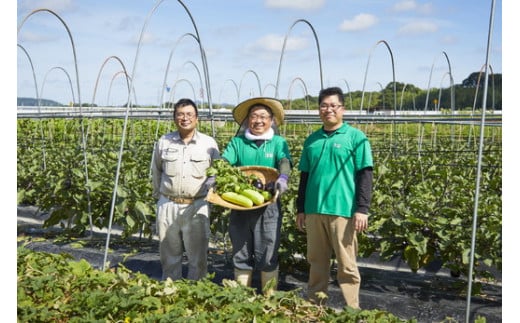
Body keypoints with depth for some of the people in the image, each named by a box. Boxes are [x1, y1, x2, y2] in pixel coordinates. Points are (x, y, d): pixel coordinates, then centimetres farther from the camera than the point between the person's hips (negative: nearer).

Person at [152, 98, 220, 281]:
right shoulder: (163, 142, 6)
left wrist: (209, 193, -4)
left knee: (198, 256, 4)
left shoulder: (209, 144, 2)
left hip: (197, 206, -1)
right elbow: (156, 172, 17)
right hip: (168, 205, 2)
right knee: (169, 255, 11)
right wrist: (159, 195, 15)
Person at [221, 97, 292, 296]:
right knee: (241, 254, 11)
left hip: (268, 207, -2)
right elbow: (225, 161, -3)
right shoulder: (237, 142, 9)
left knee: (267, 256, 2)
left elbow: (285, 162, -12)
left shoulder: (278, 142, 5)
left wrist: (283, 177, -33)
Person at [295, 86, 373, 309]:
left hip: (343, 211, -4)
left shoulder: (355, 137, 0)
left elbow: (365, 176, -4)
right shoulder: (311, 140, 13)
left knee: (347, 265, 2)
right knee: (316, 263, 13)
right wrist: (300, 209, 15)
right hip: (314, 210, 5)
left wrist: (362, 209, -11)